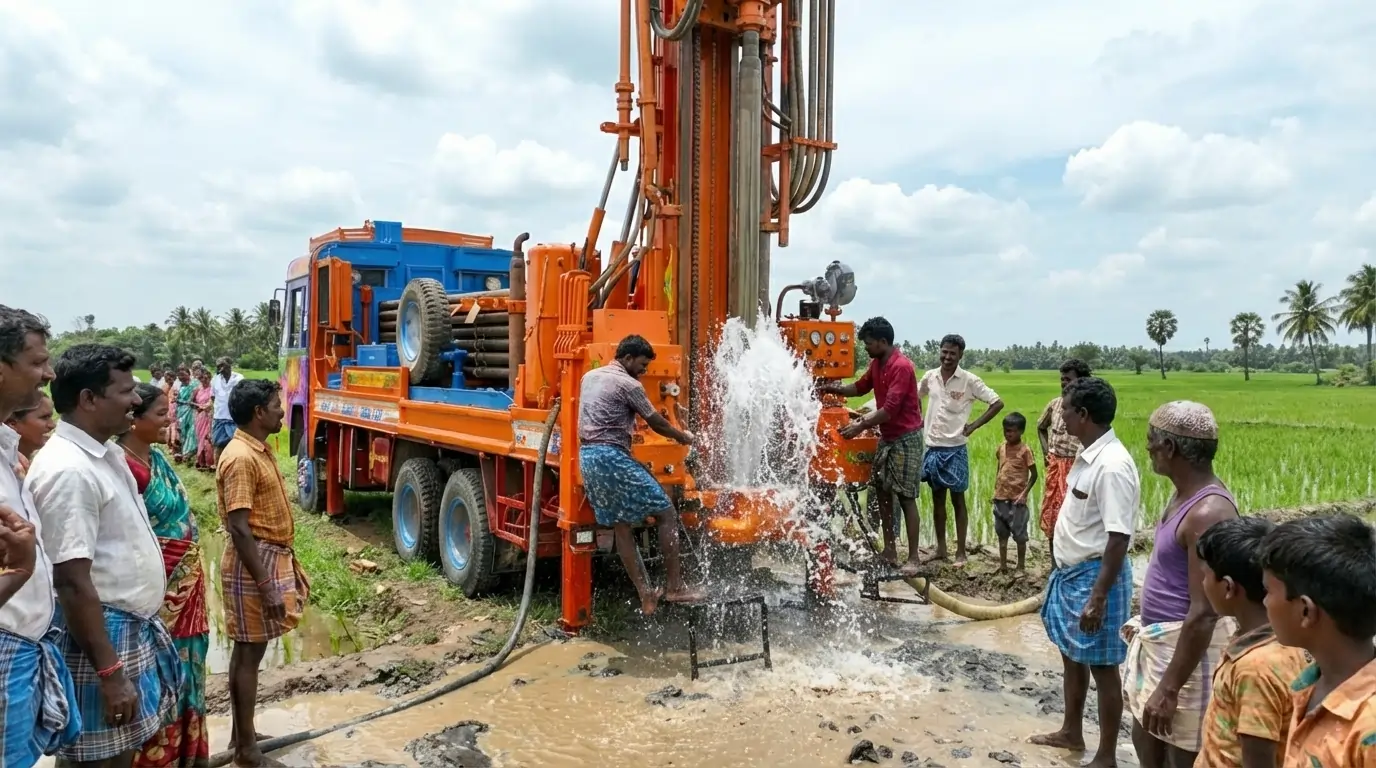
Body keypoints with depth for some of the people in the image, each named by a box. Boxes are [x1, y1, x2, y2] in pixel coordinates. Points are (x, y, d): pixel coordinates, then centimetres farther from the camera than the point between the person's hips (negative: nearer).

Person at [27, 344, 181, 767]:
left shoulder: (108, 453, 6)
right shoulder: (68, 469, -23)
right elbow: (73, 583, -24)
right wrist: (109, 674, -23)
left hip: (133, 625, 9)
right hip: (100, 633, -9)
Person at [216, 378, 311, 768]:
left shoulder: (261, 449, 10)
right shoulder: (241, 458, -20)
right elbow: (240, 530, -23)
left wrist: (289, 563, 21)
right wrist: (266, 586, -24)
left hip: (271, 558, 10)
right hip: (253, 565, -10)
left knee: (247, 650, 17)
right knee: (249, 653, 0)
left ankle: (240, 734, 29)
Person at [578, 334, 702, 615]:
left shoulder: (589, 376, 17)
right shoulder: (628, 384, -8)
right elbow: (657, 423, -1)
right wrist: (684, 437, 14)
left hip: (588, 456, 9)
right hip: (612, 457, -9)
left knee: (620, 527, 10)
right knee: (667, 514, -2)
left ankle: (646, 595, 11)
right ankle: (675, 587, 1)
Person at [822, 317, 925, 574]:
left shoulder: (901, 366, -22)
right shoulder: (876, 364, 6)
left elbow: (890, 409, -26)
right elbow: (861, 387, 21)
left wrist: (860, 426, -25)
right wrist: (835, 389, 5)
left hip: (906, 438, -9)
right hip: (886, 437, 9)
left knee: (905, 497, -7)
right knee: (882, 492, 9)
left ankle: (914, 557, 0)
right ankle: (889, 551, 17)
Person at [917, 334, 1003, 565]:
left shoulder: (969, 380, -9)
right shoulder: (930, 377, 2)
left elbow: (997, 403, -5)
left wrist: (974, 426, -9)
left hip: (955, 449, -4)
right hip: (933, 447, 4)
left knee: (958, 500, 4)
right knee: (937, 499, 12)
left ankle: (961, 552, 12)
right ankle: (941, 548, 22)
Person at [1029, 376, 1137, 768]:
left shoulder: (1112, 466, -25)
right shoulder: (1089, 456, 5)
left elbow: (1118, 538, -26)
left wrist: (1098, 597, -25)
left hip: (1095, 576, -10)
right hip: (1071, 572, 10)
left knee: (1101, 666, 5)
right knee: (1071, 654, 22)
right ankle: (1071, 732, 41)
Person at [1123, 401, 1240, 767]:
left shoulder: (1208, 512, -26)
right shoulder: (1186, 494, 5)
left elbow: (1204, 613, -26)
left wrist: (1169, 688, -23)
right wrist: (1145, 627, 24)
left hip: (1188, 650, -10)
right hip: (1160, 641, 10)